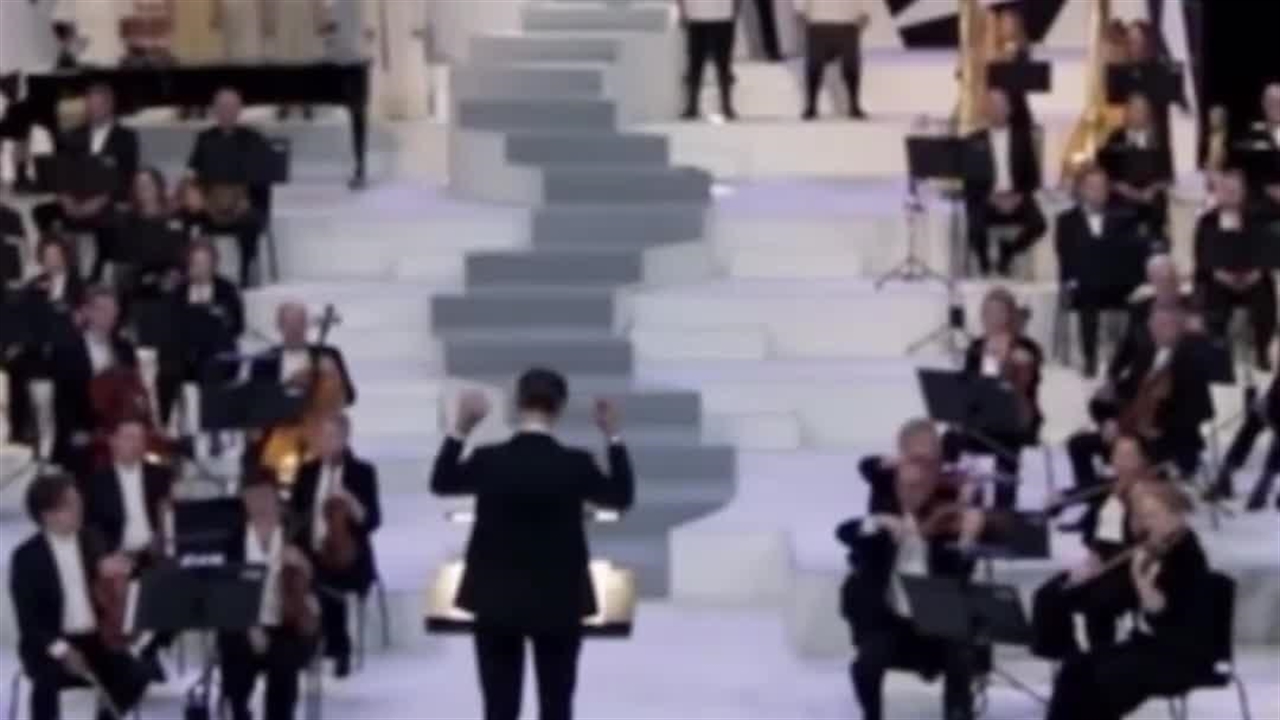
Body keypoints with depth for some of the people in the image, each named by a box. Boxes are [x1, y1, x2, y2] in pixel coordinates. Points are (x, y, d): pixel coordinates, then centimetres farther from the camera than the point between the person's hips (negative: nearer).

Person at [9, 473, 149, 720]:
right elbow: (28, 620, -10)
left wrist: (112, 569, -17)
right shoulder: (27, 556, -7)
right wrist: (60, 649, -25)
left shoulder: (90, 541, 8)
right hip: (49, 643, -4)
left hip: (94, 639, 4)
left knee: (133, 678, -19)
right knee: (49, 679, -35)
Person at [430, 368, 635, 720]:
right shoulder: (575, 464, -12)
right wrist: (613, 437, 9)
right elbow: (621, 497, 6)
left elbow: (441, 483, 9)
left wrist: (461, 429, 9)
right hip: (558, 601, -1)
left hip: (496, 599, 1)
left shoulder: (488, 460, -10)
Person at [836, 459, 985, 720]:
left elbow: (960, 575, -9)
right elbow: (844, 532, -10)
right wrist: (879, 524, -26)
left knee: (961, 659, -25)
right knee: (867, 664, -25)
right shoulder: (884, 520, 8)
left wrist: (967, 539, -27)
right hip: (887, 619, 0)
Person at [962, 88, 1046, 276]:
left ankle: (1007, 252, 4)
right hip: (985, 200, -1)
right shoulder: (974, 141, 8)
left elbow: (1033, 175, 8)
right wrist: (991, 197, -13)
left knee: (1038, 224, -28)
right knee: (976, 228, -33)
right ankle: (983, 260, 4)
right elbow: (970, 179, 1)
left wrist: (1019, 196, -9)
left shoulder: (1022, 137, 12)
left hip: (1016, 199, 1)